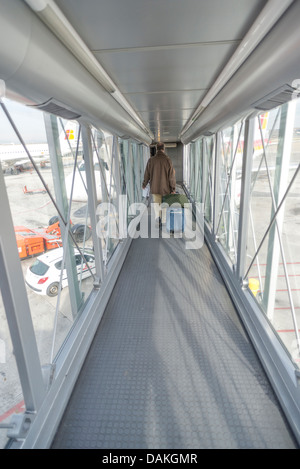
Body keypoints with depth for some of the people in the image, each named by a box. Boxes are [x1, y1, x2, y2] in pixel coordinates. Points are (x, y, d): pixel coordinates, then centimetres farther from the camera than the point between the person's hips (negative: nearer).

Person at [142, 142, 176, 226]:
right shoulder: (168, 160, -12)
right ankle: (164, 221, 24)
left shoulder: (151, 160, -6)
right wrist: (173, 189, -5)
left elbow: (147, 174, 1)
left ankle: (157, 216, -4)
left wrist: (144, 184, 18)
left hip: (155, 187, 1)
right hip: (166, 187, -1)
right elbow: (171, 176, -12)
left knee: (157, 203, 18)